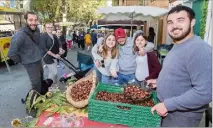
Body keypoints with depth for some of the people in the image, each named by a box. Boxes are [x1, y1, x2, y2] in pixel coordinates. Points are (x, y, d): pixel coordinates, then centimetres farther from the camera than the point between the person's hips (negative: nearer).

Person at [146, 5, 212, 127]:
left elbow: (205, 92, -32)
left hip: (182, 115, -9)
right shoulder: (177, 46, 6)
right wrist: (160, 82, 9)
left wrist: (167, 105, -27)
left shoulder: (199, 49, -27)